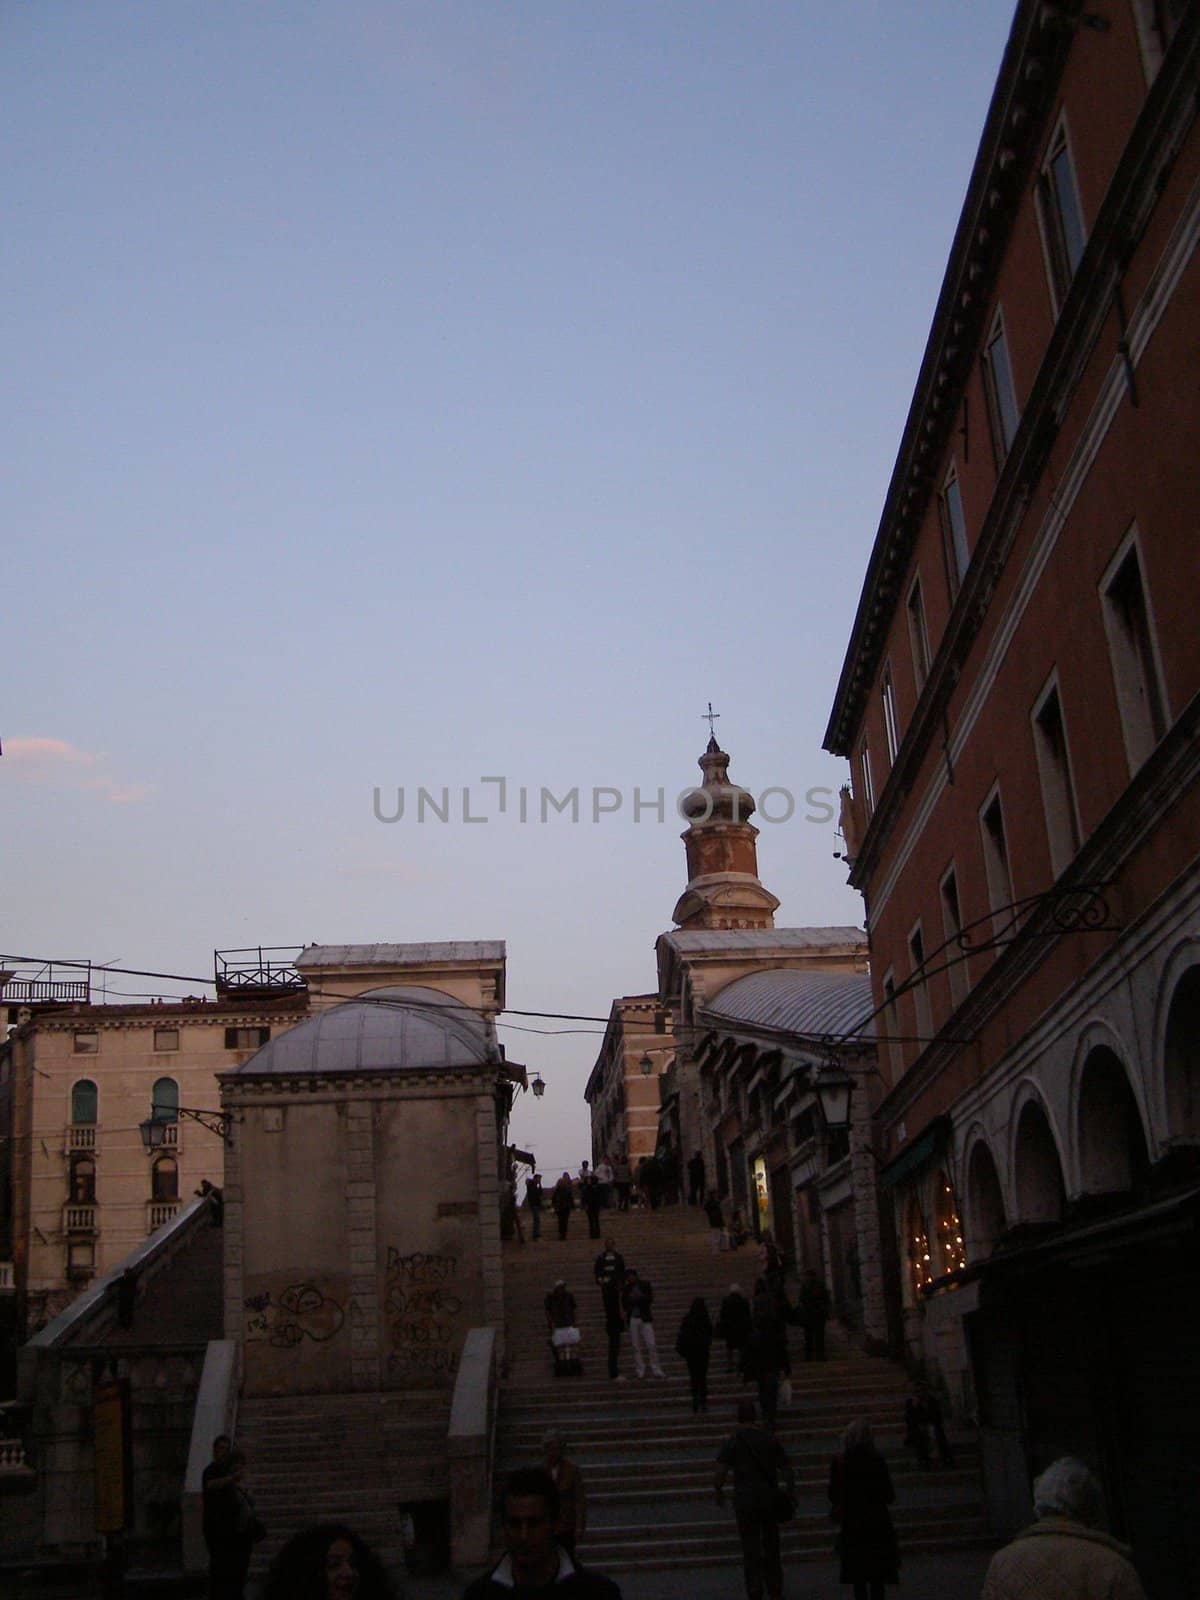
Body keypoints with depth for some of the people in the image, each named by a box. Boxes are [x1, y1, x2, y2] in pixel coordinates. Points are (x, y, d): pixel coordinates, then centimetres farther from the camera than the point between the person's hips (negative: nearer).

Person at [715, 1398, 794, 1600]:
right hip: (771, 1499, 3)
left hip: (746, 1502, -3)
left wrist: (719, 1491, 2)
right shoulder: (770, 1439, 2)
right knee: (771, 1547, 16)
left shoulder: (733, 1441, -6)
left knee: (751, 1550, 5)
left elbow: (721, 1471, -14)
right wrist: (791, 1493, 13)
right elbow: (787, 1470, 2)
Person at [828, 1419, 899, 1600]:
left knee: (858, 1578, 10)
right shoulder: (877, 1461, -10)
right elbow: (890, 1496, -4)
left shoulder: (838, 1463, -9)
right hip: (877, 1523, 0)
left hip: (851, 1524, 0)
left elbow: (833, 1496, -4)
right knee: (877, 1578, 8)